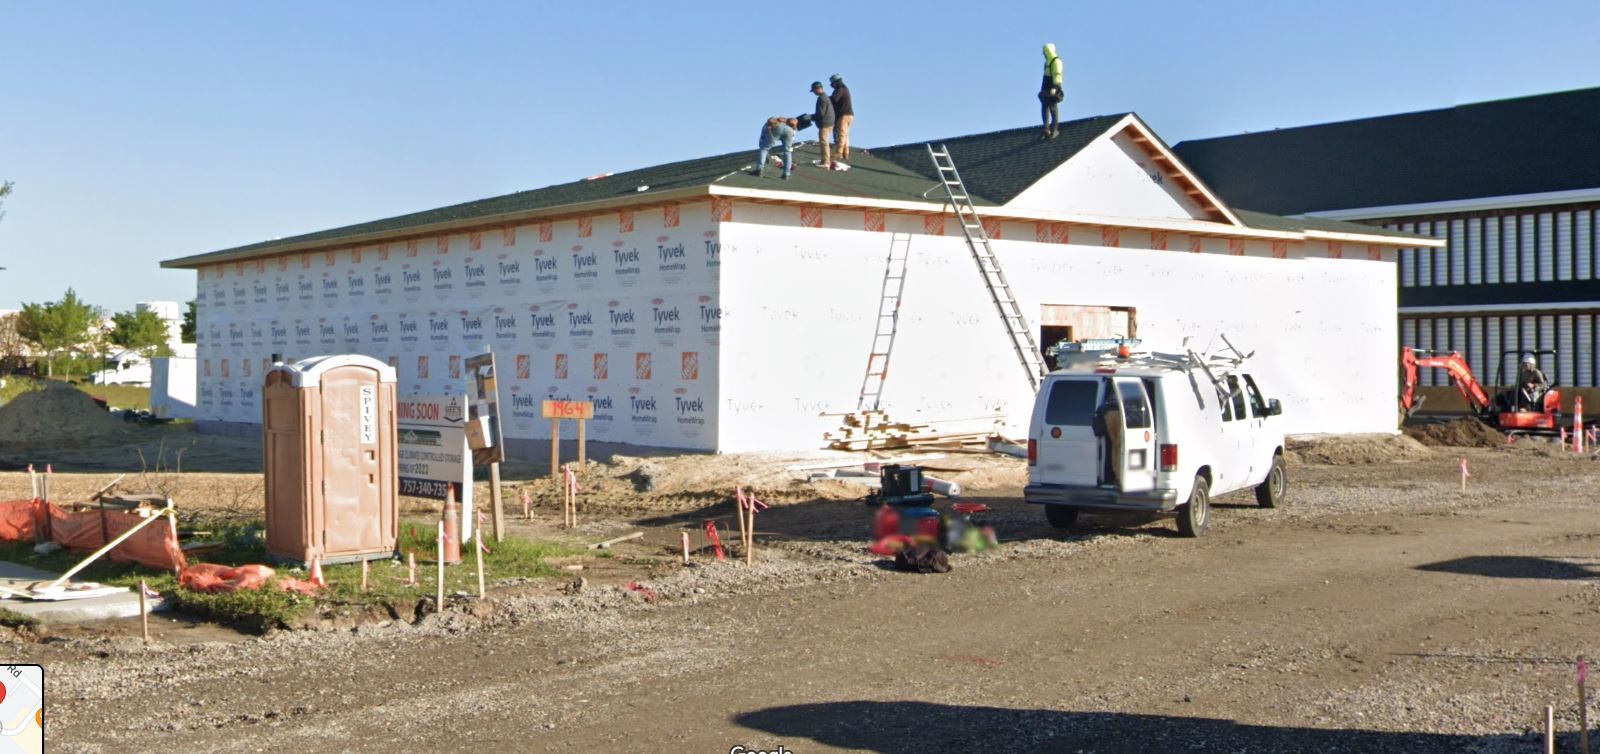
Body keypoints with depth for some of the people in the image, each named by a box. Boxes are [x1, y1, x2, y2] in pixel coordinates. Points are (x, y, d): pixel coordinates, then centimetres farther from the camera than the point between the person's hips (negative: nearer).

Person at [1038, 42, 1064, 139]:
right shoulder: (1048, 61, 18)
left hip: (1053, 89, -9)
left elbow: (1057, 75, -19)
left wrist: (1054, 87, -28)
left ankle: (1055, 129, -2)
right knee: (1044, 108, 5)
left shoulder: (1056, 61, -11)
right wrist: (1043, 88, 25)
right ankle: (1046, 128, 9)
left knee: (1053, 108, -6)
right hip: (1046, 89, 9)